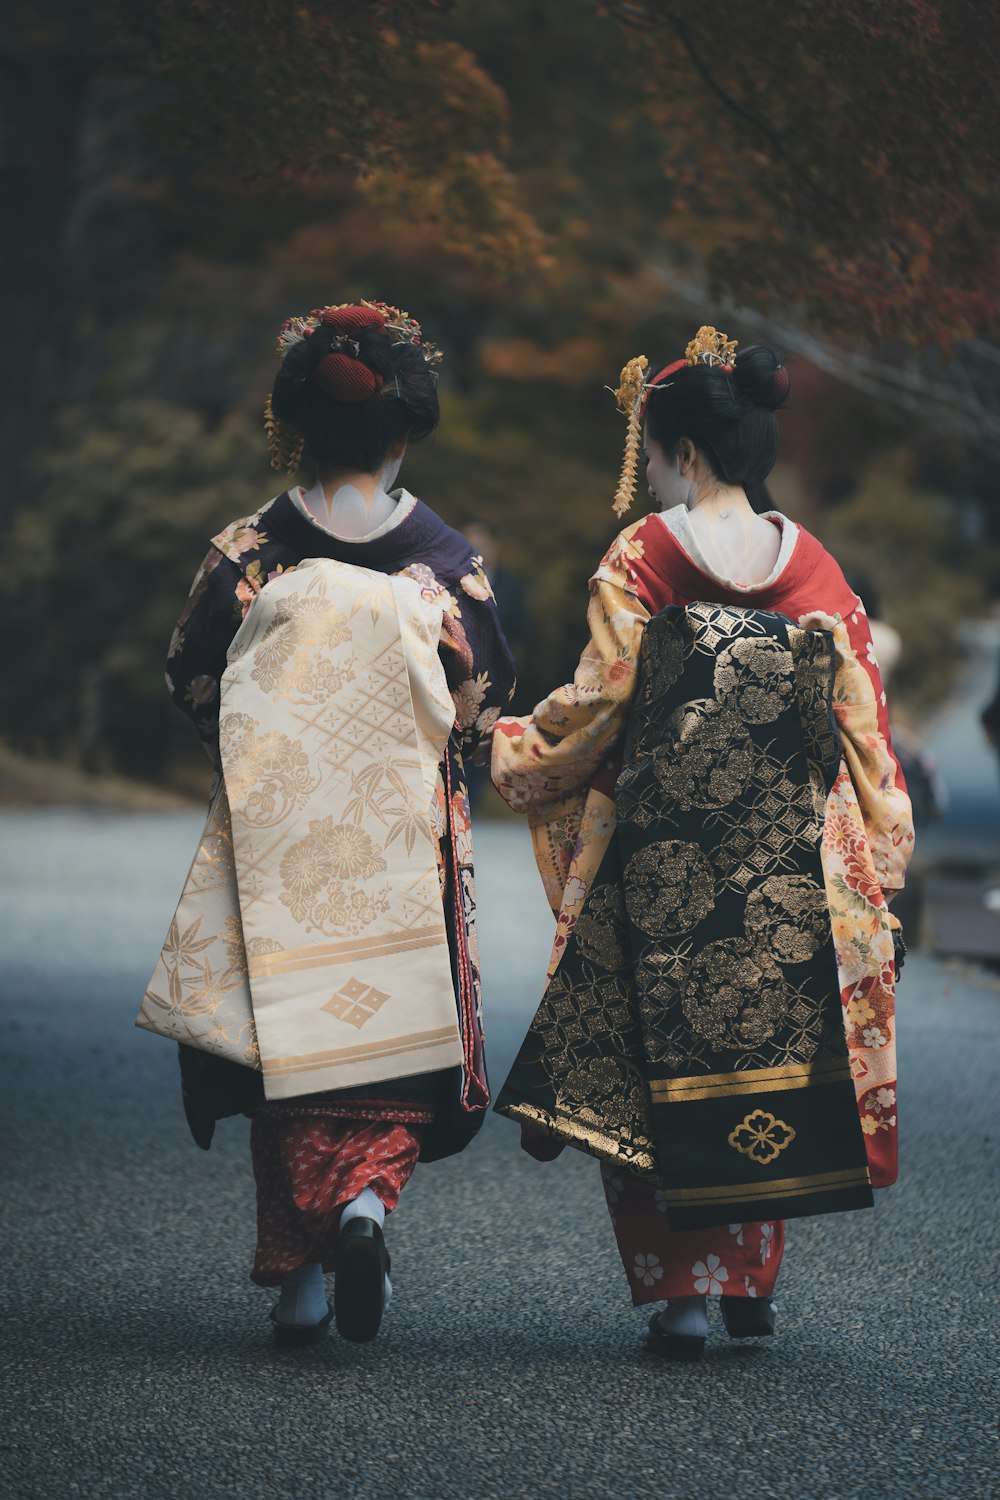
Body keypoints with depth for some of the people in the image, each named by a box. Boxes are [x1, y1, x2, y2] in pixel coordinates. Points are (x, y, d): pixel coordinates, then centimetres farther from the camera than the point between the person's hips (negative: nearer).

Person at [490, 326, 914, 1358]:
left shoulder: (643, 556, -6)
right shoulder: (813, 565, 5)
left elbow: (600, 704, -7)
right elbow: (860, 714, 4)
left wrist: (512, 748, 10)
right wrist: (871, 850, 12)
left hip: (662, 857, -3)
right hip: (789, 867, 3)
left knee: (656, 1066, 5)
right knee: (770, 1045, 14)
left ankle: (683, 1285, 1)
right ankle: (752, 1276, 17)